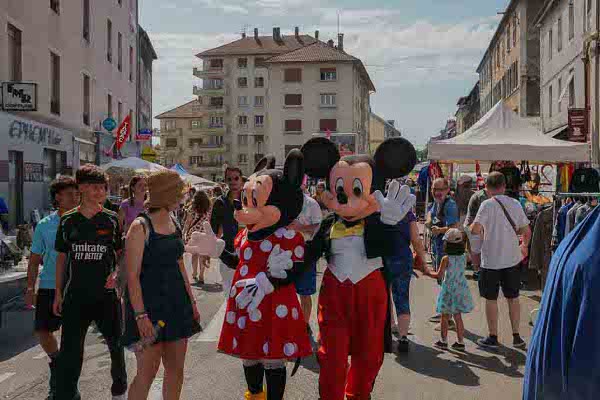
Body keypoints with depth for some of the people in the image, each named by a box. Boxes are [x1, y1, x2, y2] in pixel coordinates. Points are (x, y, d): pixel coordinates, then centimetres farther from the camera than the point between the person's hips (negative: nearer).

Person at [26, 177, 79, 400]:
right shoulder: (44, 226, 3)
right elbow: (35, 260, 8)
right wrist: (30, 289, 3)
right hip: (49, 287, 1)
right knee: (42, 330, -1)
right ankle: (56, 362, 29)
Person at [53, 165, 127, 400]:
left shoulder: (112, 220, 0)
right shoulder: (68, 220, 3)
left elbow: (122, 254, 8)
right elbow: (61, 257, 9)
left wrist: (117, 273, -12)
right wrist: (58, 293, 7)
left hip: (106, 293, 0)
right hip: (75, 295, 0)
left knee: (116, 344, 13)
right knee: (70, 350, -2)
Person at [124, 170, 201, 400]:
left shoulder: (174, 224, 10)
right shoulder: (140, 227, -12)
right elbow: (132, 276, -16)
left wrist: (191, 302, 15)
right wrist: (140, 315, -22)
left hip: (176, 302, 7)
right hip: (148, 302, -7)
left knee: (176, 368, 11)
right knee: (147, 371, -3)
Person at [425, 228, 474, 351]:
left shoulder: (446, 259, -16)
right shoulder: (464, 257, -1)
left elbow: (439, 275, -14)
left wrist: (429, 272, 3)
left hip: (449, 289, -5)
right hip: (461, 288, 5)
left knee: (445, 317, 8)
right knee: (458, 316, 13)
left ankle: (443, 341, 15)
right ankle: (460, 342, 15)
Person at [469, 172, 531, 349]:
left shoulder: (487, 204, -12)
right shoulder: (515, 204, 2)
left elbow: (475, 229, -22)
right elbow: (527, 231, 7)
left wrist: (476, 246, -3)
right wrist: (524, 246, 26)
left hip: (491, 260, -4)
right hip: (512, 259, 4)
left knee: (491, 299, 8)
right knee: (513, 298, 15)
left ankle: (493, 337, 15)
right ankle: (516, 336, 20)